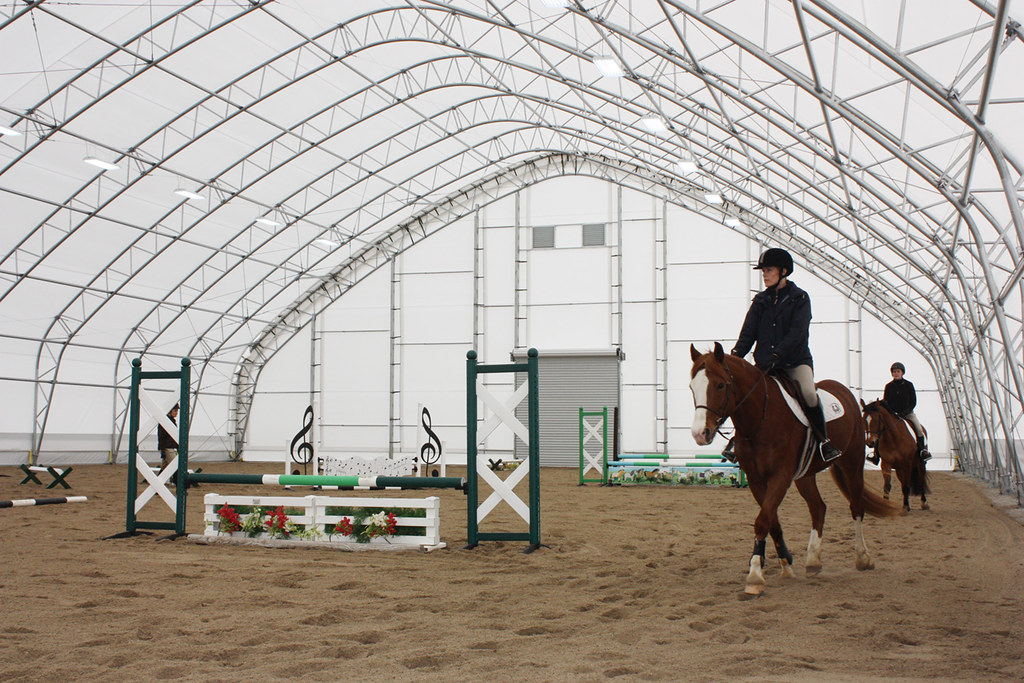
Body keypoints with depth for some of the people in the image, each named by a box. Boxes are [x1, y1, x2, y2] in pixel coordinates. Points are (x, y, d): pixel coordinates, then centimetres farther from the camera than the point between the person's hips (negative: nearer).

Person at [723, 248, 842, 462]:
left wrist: (777, 355, -28)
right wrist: (736, 354, -14)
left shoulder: (799, 298, -1)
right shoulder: (761, 300, 11)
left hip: (796, 360, -4)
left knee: (808, 392, -29)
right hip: (765, 363, 4)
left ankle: (824, 439, -10)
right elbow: (748, 332, 4)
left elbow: (797, 332, -13)